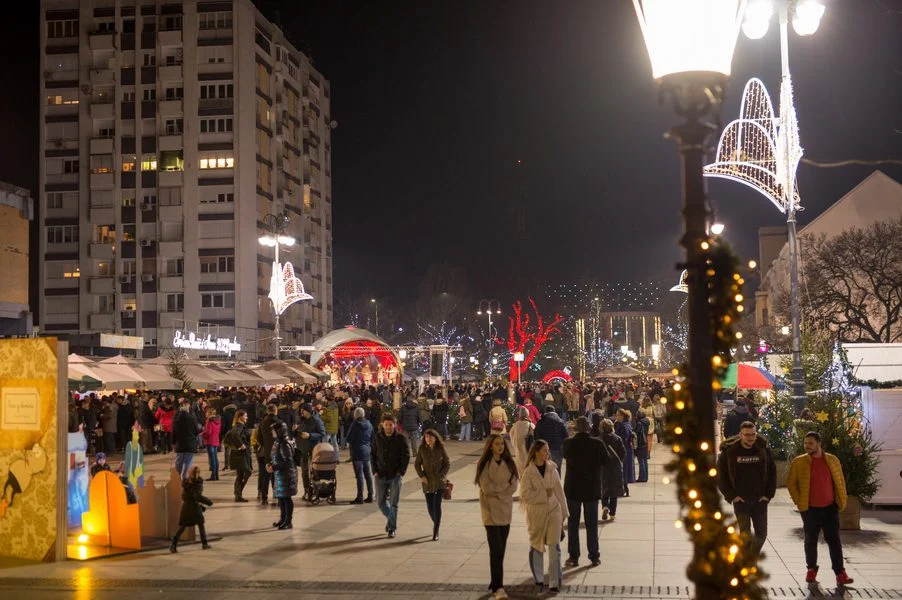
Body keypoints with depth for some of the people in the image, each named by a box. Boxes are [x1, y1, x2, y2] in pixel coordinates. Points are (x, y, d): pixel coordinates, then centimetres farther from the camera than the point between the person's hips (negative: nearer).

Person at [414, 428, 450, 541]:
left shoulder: (440, 449, -3)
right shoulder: (422, 450, -1)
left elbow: (447, 464, 1)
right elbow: (417, 464, 6)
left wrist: (441, 476, -11)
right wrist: (421, 476, -8)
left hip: (439, 482, -2)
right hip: (427, 482, 2)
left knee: (437, 505, -9)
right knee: (430, 507, 5)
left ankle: (436, 532, -4)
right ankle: (436, 524, 35)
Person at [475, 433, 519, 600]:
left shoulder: (508, 463, 9)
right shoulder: (484, 464, -5)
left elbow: (514, 485, 1)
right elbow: (486, 488, -12)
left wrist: (497, 488, -11)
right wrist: (504, 487, -5)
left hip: (506, 510, 5)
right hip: (490, 510, -5)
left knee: (500, 550, 10)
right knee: (496, 550, -11)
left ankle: (495, 584, 20)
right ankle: (498, 587, -10)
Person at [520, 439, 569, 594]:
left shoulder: (552, 469, 2)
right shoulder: (528, 472, -9)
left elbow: (559, 491, 6)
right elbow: (525, 495, -14)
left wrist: (564, 512, 8)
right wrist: (544, 493, -15)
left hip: (553, 511, 2)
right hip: (536, 513, -2)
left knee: (554, 547, -5)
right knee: (536, 546, 12)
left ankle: (554, 582, -1)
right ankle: (539, 578, 29)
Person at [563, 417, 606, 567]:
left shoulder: (568, 443, -11)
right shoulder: (597, 444, -11)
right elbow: (605, 461, 1)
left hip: (572, 488, 0)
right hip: (592, 488, 0)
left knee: (573, 523, 9)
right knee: (592, 524, 8)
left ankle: (573, 556, 10)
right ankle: (594, 556, 10)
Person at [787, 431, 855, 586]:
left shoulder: (832, 460, 3)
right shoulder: (798, 462, -3)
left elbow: (840, 482, 9)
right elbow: (791, 483, 2)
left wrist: (842, 501, 3)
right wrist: (799, 502, -4)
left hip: (830, 508, 1)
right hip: (810, 509, -1)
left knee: (834, 541, 1)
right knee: (810, 541, 8)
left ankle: (840, 574, 3)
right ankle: (811, 570, 23)